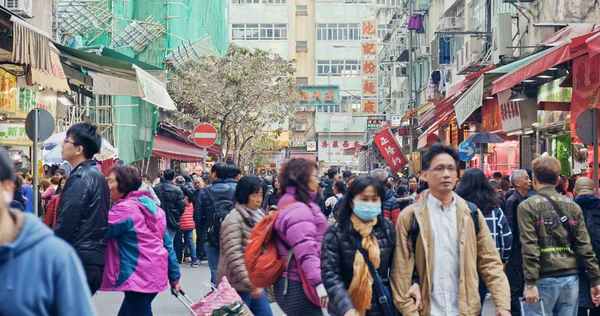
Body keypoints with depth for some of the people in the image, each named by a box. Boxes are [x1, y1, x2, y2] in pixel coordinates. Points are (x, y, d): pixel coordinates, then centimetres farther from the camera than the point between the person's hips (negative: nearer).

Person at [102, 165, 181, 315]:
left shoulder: (124, 209, -14)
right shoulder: (150, 205, 13)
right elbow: (167, 243, 14)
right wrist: (174, 277, 17)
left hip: (138, 278, -9)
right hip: (153, 275, 10)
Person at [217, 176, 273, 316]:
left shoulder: (259, 216, 12)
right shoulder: (234, 219, -14)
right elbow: (234, 257, -21)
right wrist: (250, 284, -25)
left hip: (255, 283, 8)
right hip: (238, 285, -8)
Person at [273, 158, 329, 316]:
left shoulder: (290, 205, 17)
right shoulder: (297, 210, -17)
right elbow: (306, 252, -27)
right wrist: (319, 282, -31)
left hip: (294, 285, 11)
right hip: (298, 287, -11)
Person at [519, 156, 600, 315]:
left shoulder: (527, 207, -4)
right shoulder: (573, 206, 7)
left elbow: (530, 247, -13)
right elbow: (585, 247, 3)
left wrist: (530, 283, -14)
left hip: (543, 280, -4)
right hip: (570, 279, 4)